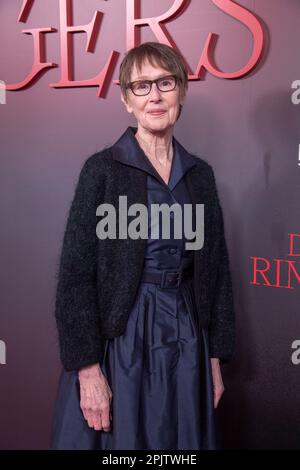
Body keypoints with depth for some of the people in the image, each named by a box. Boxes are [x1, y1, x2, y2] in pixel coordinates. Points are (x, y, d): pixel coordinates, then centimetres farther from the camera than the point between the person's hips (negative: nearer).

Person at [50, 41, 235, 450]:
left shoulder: (200, 173, 6)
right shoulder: (102, 168, -8)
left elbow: (216, 268, 8)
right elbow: (75, 274, -11)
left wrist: (216, 357, 7)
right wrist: (87, 368, -14)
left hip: (186, 338, 4)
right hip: (119, 340, -4)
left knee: (182, 442, 17)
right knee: (120, 439, 10)